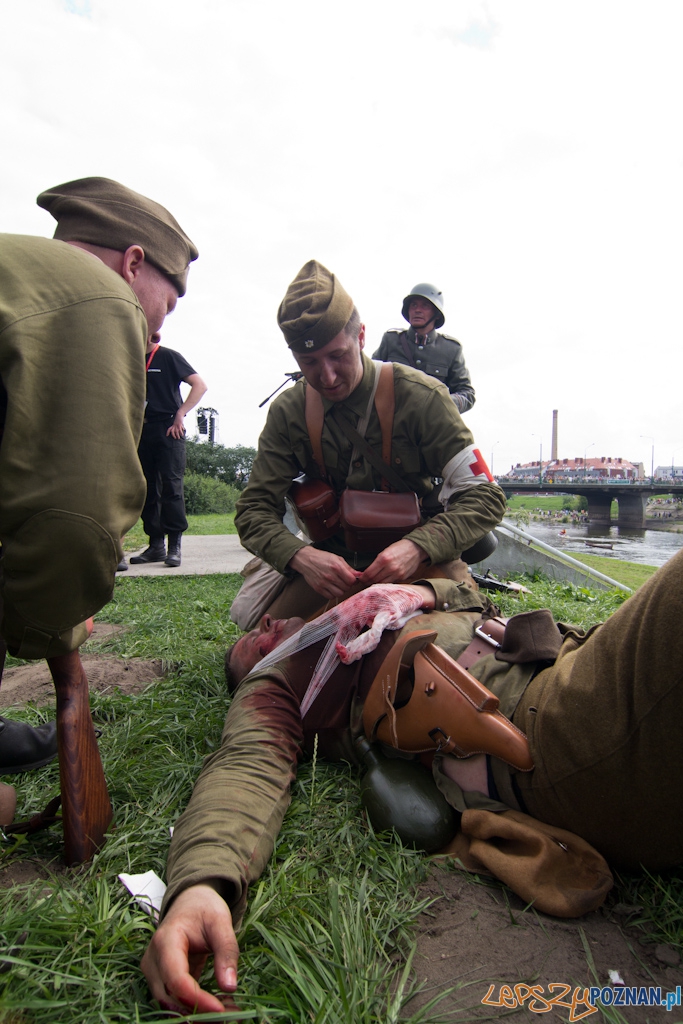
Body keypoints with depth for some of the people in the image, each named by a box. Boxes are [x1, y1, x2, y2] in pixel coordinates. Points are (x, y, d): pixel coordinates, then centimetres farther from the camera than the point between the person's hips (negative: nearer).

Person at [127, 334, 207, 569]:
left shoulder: (168, 356, 0)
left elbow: (199, 385, -6)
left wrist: (181, 414, -12)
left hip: (168, 429, -6)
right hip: (141, 430, 6)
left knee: (171, 486, -8)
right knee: (147, 489, 6)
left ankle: (174, 546, -4)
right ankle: (156, 545, 14)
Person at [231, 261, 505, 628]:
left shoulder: (421, 397, -17)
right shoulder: (288, 412, -8)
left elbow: (484, 498, -17)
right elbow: (255, 509, -8)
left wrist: (417, 547, -35)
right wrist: (300, 555, -30)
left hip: (421, 555, -2)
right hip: (332, 557, 3)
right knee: (249, 612, -14)